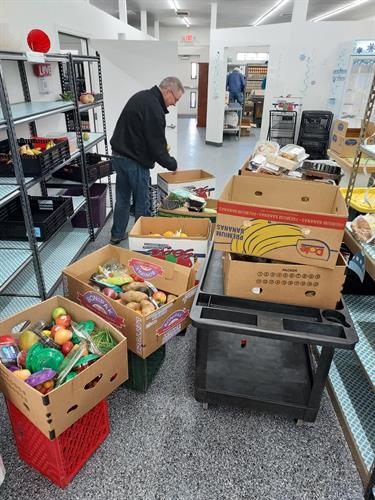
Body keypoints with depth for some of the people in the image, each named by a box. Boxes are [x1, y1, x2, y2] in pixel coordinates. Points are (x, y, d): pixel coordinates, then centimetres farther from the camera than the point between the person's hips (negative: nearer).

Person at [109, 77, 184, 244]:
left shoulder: (141, 96, 10)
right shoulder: (154, 109, -21)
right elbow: (157, 147, -20)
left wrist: (162, 146, 11)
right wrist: (172, 164, -5)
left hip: (118, 155, 10)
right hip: (135, 161, -9)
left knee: (122, 198, 17)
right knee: (141, 202, 5)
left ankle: (117, 235, 29)